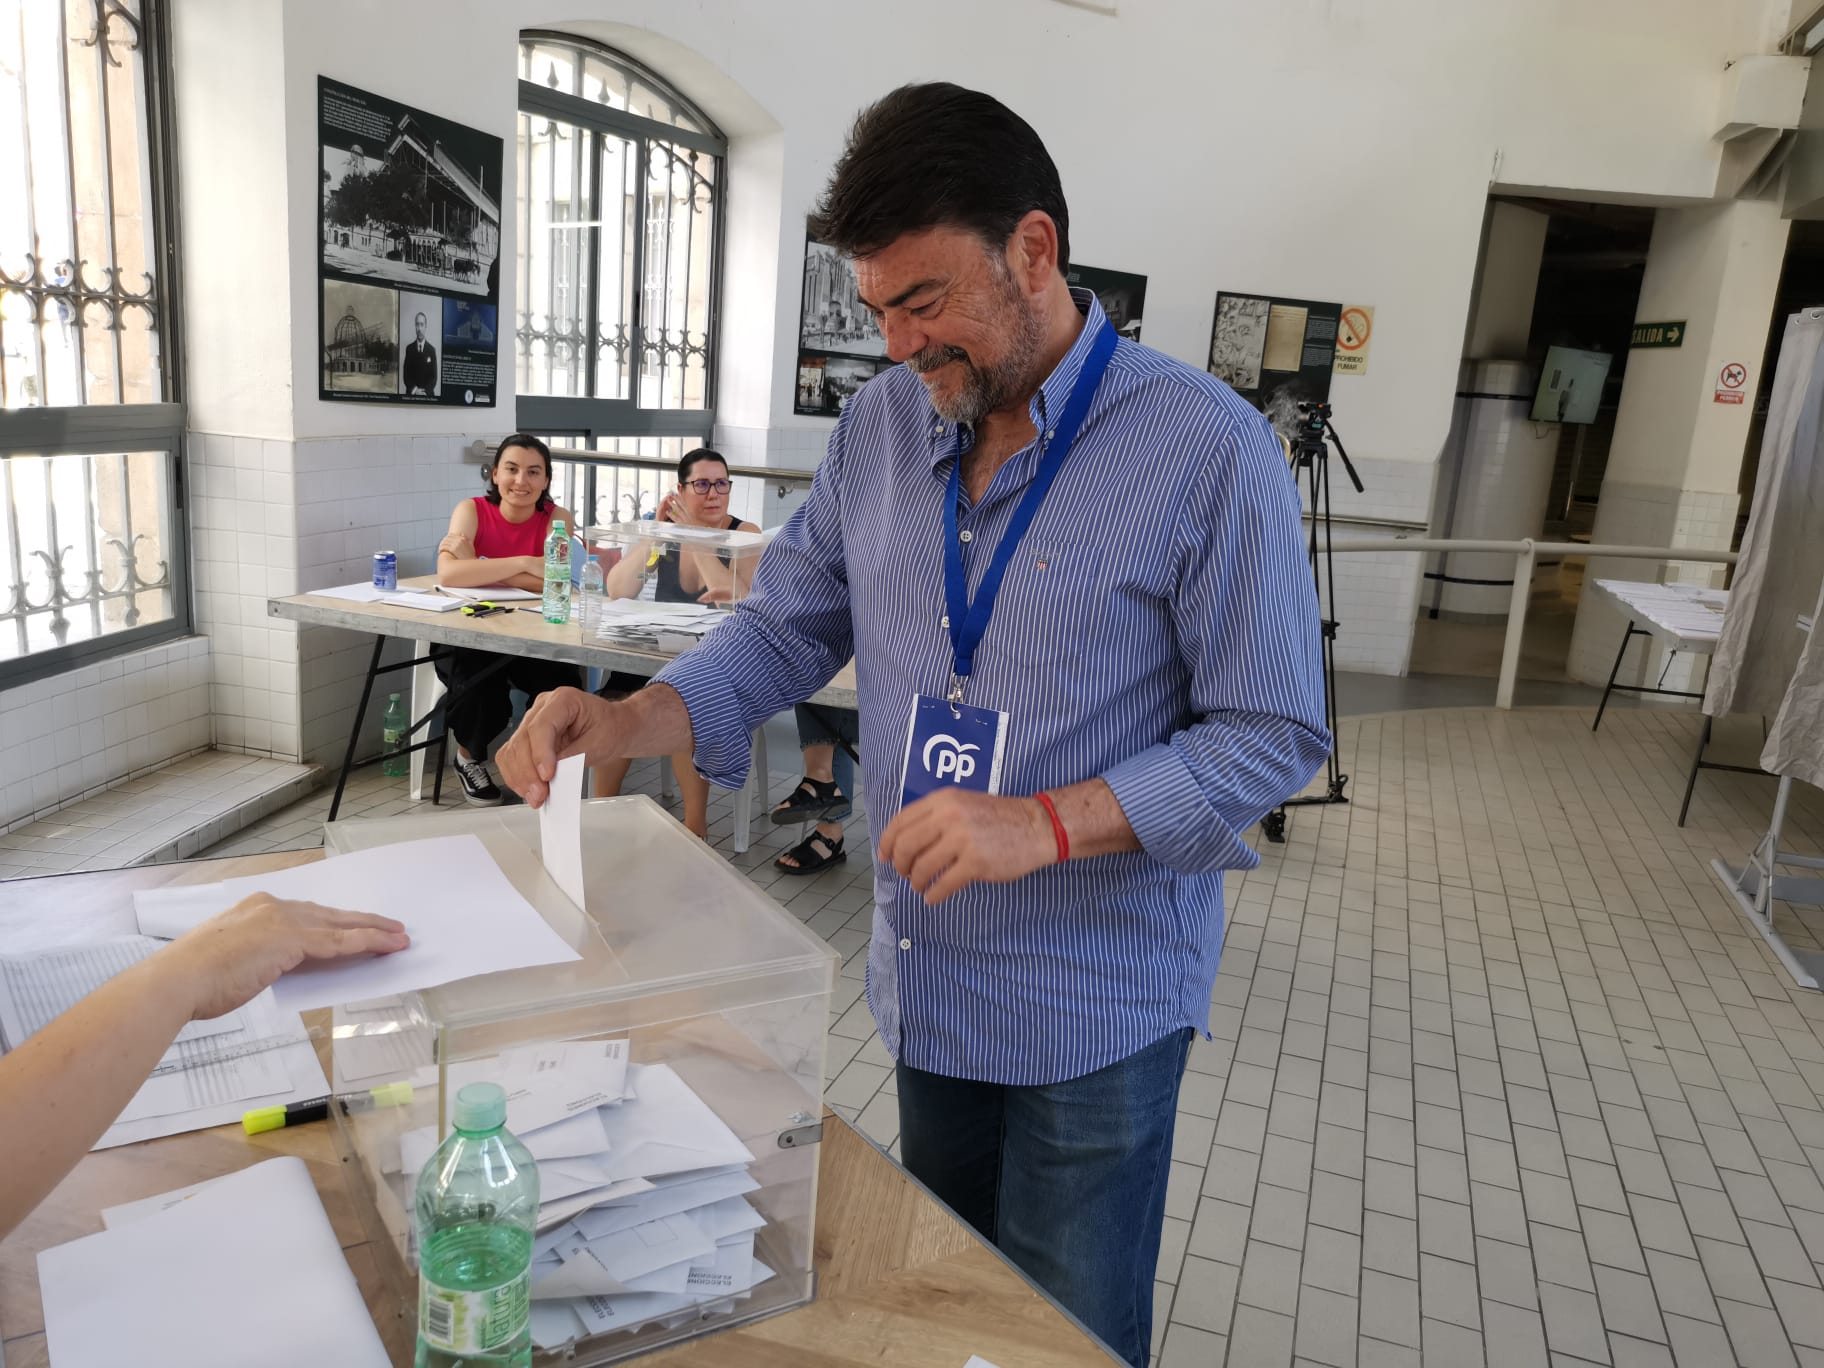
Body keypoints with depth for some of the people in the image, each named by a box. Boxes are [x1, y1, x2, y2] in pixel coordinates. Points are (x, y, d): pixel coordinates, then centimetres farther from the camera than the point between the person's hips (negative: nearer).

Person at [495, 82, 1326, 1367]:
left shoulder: (1208, 449, -17)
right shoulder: (882, 423, 0)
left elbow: (1272, 733, -14)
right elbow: (785, 629, 5)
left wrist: (1047, 825, -26)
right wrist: (626, 722, -12)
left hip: (1095, 1005, -5)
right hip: (925, 975, 5)